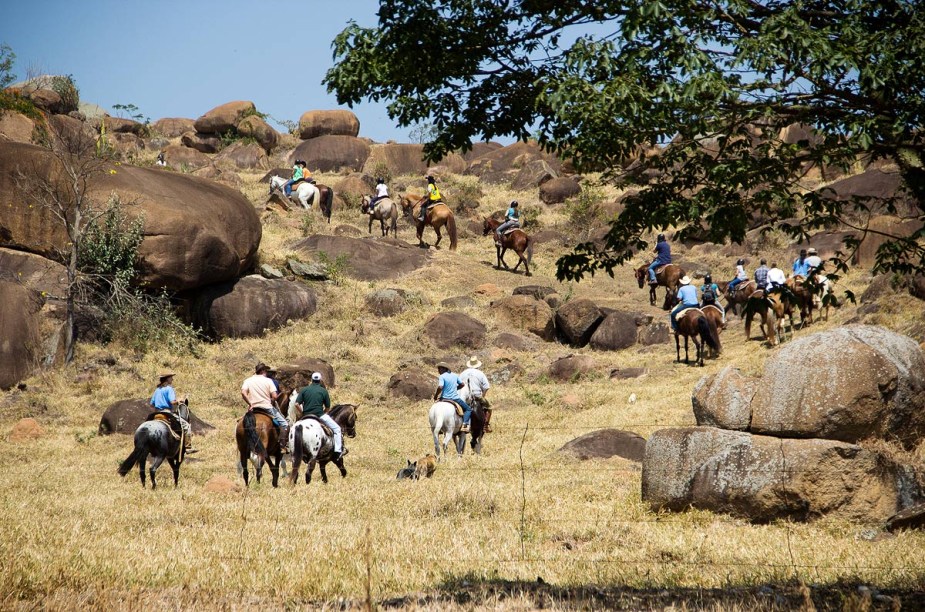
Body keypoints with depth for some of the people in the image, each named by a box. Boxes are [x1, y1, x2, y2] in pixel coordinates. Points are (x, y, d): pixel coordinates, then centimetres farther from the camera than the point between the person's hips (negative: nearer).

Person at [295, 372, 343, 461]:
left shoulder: (304, 390, 4)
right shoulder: (323, 391, -1)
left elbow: (297, 404, -4)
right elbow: (328, 407, 2)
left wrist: (303, 412, 10)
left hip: (306, 416, 3)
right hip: (320, 415, -3)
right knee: (337, 429, 8)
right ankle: (337, 451, -2)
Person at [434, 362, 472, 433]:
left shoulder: (442, 377, -10)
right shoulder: (455, 375, 7)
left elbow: (440, 387, -23)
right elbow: (462, 384, 15)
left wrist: (435, 396, -10)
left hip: (445, 398, -2)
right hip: (455, 398, 3)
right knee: (468, 409, 16)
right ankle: (465, 424, -8)